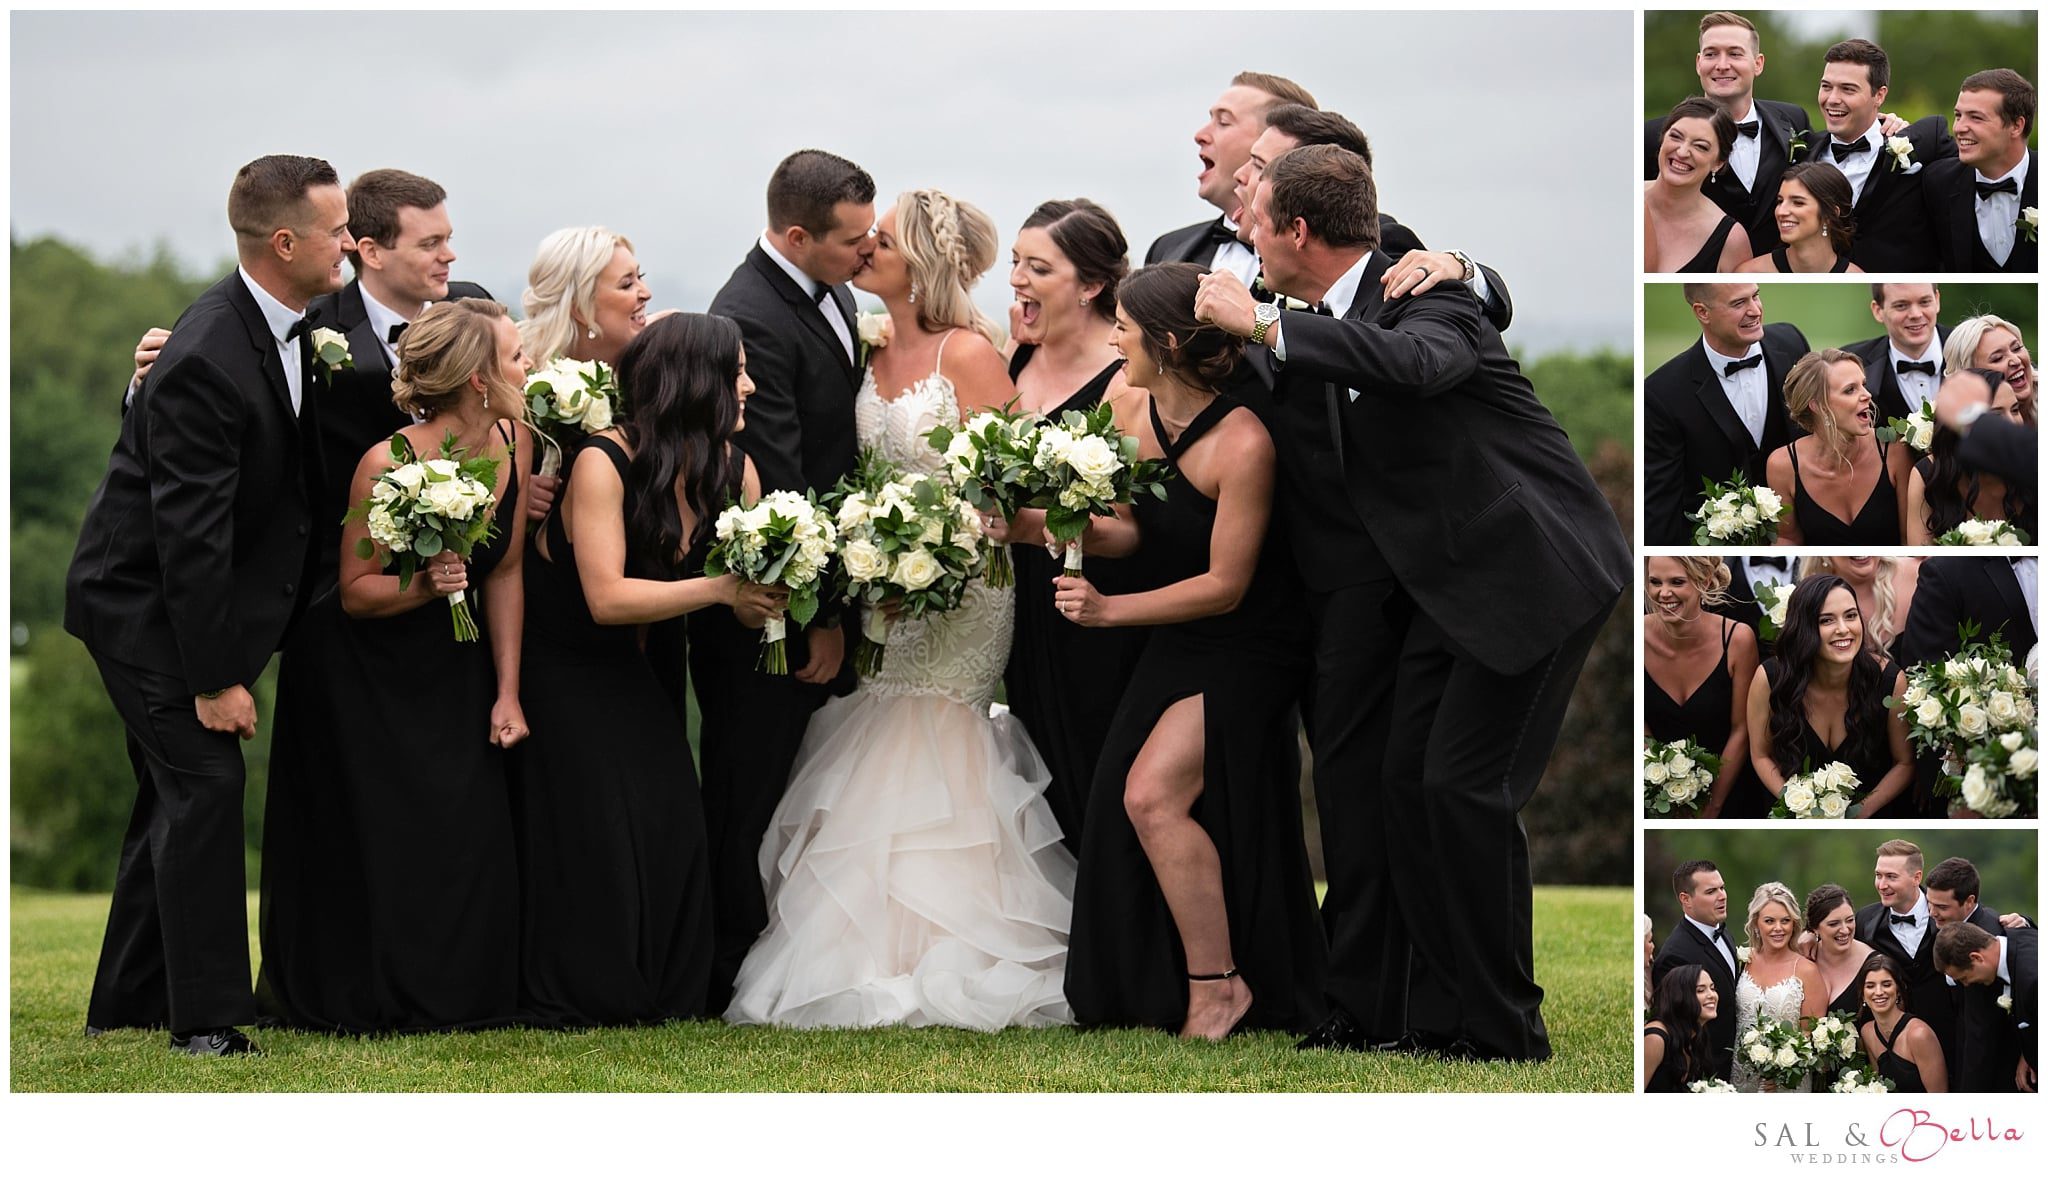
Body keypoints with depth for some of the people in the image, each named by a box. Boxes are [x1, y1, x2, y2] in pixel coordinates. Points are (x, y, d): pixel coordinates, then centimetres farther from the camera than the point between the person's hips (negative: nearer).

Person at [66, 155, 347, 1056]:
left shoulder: (283, 322, -1)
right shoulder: (206, 362, -29)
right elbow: (191, 534, -27)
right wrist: (216, 676, -24)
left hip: (187, 600, 9)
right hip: (141, 602, -9)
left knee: (175, 793, 14)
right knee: (206, 783, -12)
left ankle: (126, 1005, 23)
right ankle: (207, 1018, -8)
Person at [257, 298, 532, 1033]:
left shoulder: (515, 443, -9)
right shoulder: (390, 464, -25)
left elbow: (504, 574, 1)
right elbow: (356, 592, -15)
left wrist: (507, 692, 0)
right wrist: (425, 584, -34)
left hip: (452, 669, 5)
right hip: (363, 675, -5)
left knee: (466, 837, -1)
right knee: (373, 847, -1)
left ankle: (450, 997, 15)